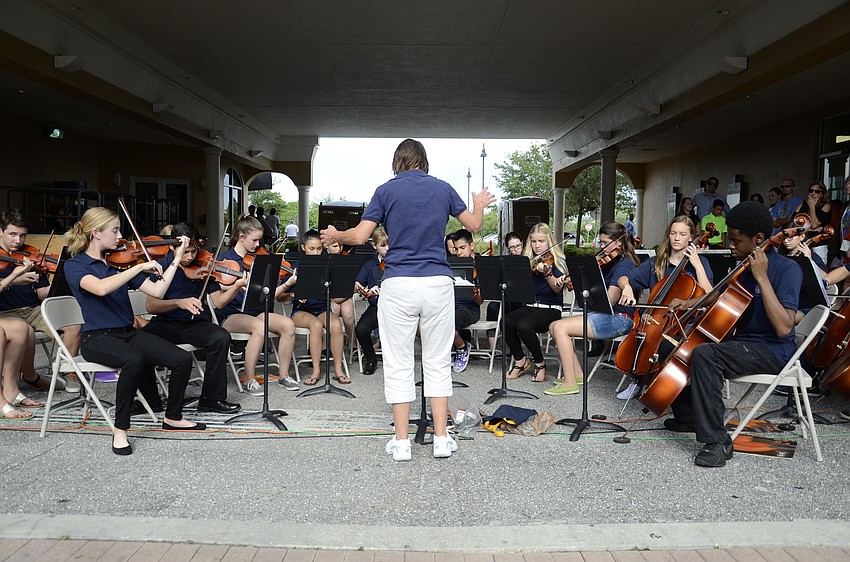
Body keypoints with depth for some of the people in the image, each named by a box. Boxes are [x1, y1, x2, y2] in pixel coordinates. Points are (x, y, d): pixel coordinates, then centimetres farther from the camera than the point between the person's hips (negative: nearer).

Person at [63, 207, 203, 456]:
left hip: (129, 333, 5)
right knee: (134, 360, -38)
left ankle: (172, 417, 8)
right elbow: (101, 288, -28)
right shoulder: (75, 265, -5)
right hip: (98, 339, -5)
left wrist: (177, 259, 1)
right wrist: (140, 267, -25)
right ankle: (120, 430, -19)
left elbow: (157, 291, 3)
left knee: (183, 359, -16)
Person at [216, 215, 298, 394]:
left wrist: (286, 284, -11)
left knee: (288, 324, -21)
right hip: (231, 315, -5)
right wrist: (237, 288, -30)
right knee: (260, 327, -35)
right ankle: (249, 380, -19)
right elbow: (218, 303, -14)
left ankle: (284, 374, -5)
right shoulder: (224, 260, -6)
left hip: (256, 311, 5)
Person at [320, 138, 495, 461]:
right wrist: (480, 205, 37)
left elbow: (359, 236, -4)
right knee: (438, 362, 11)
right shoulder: (442, 188, 8)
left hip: (398, 284, -2)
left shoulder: (386, 190, 2)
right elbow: (474, 225, 15)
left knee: (398, 364, 6)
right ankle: (441, 439, 14)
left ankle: (401, 443, 10)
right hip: (438, 281, 2)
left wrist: (334, 235, 17)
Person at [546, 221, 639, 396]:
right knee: (554, 326, 2)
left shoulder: (623, 266, -14)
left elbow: (609, 300, -21)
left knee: (560, 328, -19)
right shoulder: (610, 262, 15)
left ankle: (569, 383, -14)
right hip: (606, 315, 10)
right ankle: (578, 374, 5)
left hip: (618, 318, -10)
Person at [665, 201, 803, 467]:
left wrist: (762, 278, -28)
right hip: (742, 342, 9)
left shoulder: (787, 269, -17)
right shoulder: (744, 266, 6)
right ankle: (688, 416, 22)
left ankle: (716, 441, -25)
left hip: (773, 350, -9)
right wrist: (689, 303, 12)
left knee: (704, 353, -33)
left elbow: (783, 328, -29)